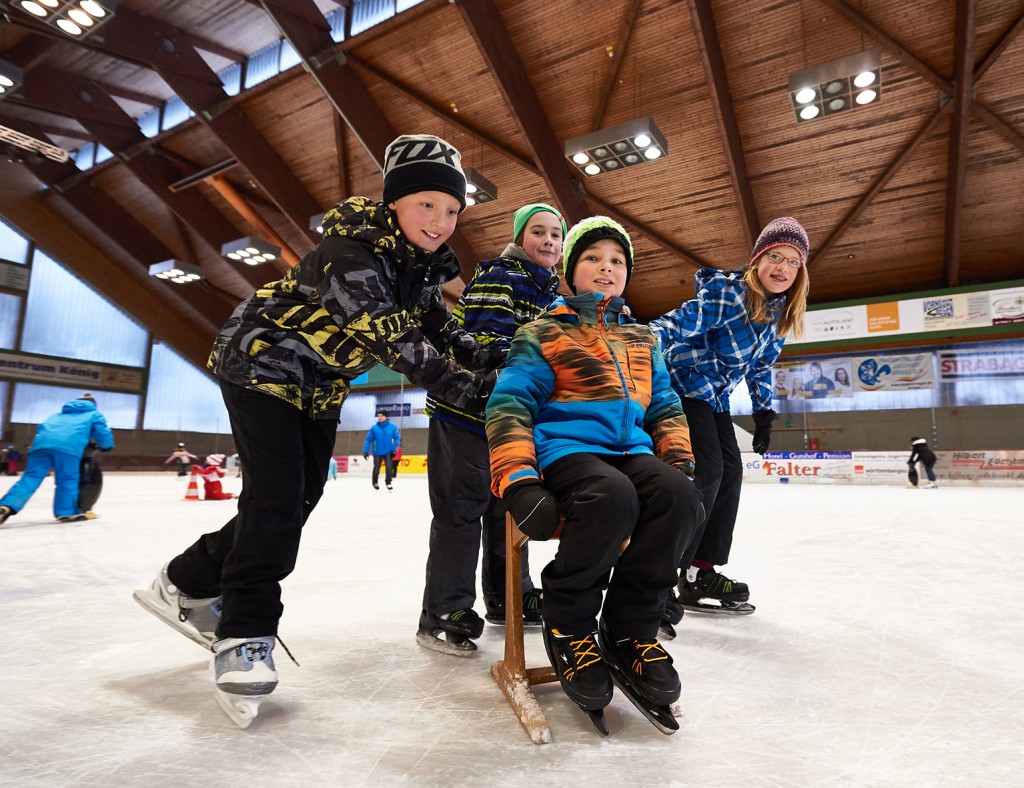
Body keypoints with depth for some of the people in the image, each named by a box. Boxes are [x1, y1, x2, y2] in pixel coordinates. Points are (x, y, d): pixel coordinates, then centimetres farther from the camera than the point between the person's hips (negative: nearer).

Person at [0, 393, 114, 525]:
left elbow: (42, 428, 36)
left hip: (42, 443, 4)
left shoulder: (58, 415, 44)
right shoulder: (94, 414, 28)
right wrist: (106, 446, 28)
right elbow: (102, 431, 13)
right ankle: (66, 512, -2)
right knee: (68, 479, 2)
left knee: (31, 477, -1)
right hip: (68, 446, -4)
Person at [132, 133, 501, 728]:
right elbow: (394, 343, -36)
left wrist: (494, 363, -17)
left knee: (298, 500, 10)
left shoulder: (423, 261, -2)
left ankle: (188, 584, 28)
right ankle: (245, 635, 2)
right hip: (263, 363, -8)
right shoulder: (352, 252, -29)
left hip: (320, 387, 9)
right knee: (276, 496, -14)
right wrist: (470, 390, -36)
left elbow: (442, 330, -2)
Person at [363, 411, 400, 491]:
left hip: (388, 452, 0)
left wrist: (394, 449, -8)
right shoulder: (374, 428, -9)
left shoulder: (392, 427, -8)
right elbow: (368, 440, -3)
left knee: (389, 467, -12)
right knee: (376, 468, 3)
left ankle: (388, 483, 8)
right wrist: (365, 451, -5)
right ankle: (374, 482, 31)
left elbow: (397, 438, -1)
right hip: (377, 452, 0)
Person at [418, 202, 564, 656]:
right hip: (467, 409, -8)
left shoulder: (553, 291, 14)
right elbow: (490, 344, -23)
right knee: (462, 508, -6)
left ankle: (508, 597, 30)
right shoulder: (499, 277, -12)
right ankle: (444, 613, 5)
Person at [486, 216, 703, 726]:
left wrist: (679, 461, 9)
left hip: (631, 449, 5)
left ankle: (628, 630, -8)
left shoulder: (642, 339, 23)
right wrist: (517, 482, -16)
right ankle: (567, 627, -11)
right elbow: (509, 406, -3)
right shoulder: (543, 334, 6)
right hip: (565, 446, -5)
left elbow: (664, 407, 26)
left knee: (679, 495, -27)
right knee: (612, 498, -37)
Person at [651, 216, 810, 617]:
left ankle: (702, 571, 17)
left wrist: (764, 413, 12)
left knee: (730, 471, 7)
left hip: (715, 398, 9)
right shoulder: (727, 292, -19)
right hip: (684, 385, -9)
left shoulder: (781, 312, 7)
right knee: (706, 472, -17)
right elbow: (678, 324, -29)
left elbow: (761, 366, 16)